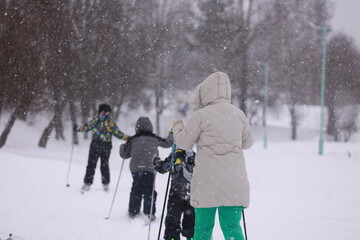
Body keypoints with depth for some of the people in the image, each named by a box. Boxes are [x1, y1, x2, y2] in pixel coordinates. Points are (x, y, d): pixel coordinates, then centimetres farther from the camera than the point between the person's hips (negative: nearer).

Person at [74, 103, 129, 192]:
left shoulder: (95, 120, -4)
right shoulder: (111, 123, 1)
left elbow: (85, 127, 1)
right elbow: (118, 134, 2)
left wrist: (77, 128, 17)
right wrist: (128, 138, 14)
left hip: (95, 145, -2)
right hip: (106, 146, 2)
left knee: (91, 165, 4)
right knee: (105, 165, 15)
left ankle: (87, 184, -1)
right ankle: (106, 184, 15)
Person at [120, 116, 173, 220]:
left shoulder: (133, 140, 8)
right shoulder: (154, 139, 8)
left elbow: (124, 154, 13)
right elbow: (167, 143, 24)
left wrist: (122, 146, 35)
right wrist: (171, 135, 45)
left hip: (135, 169, 1)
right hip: (150, 168, -1)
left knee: (136, 190, 11)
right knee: (149, 190, 4)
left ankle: (133, 212, 12)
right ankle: (149, 212, -4)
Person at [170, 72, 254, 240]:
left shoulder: (201, 115, -7)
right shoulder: (238, 114, 6)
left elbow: (183, 143, 1)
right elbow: (247, 142, 18)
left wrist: (177, 125, 19)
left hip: (208, 182, -4)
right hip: (234, 182, 4)